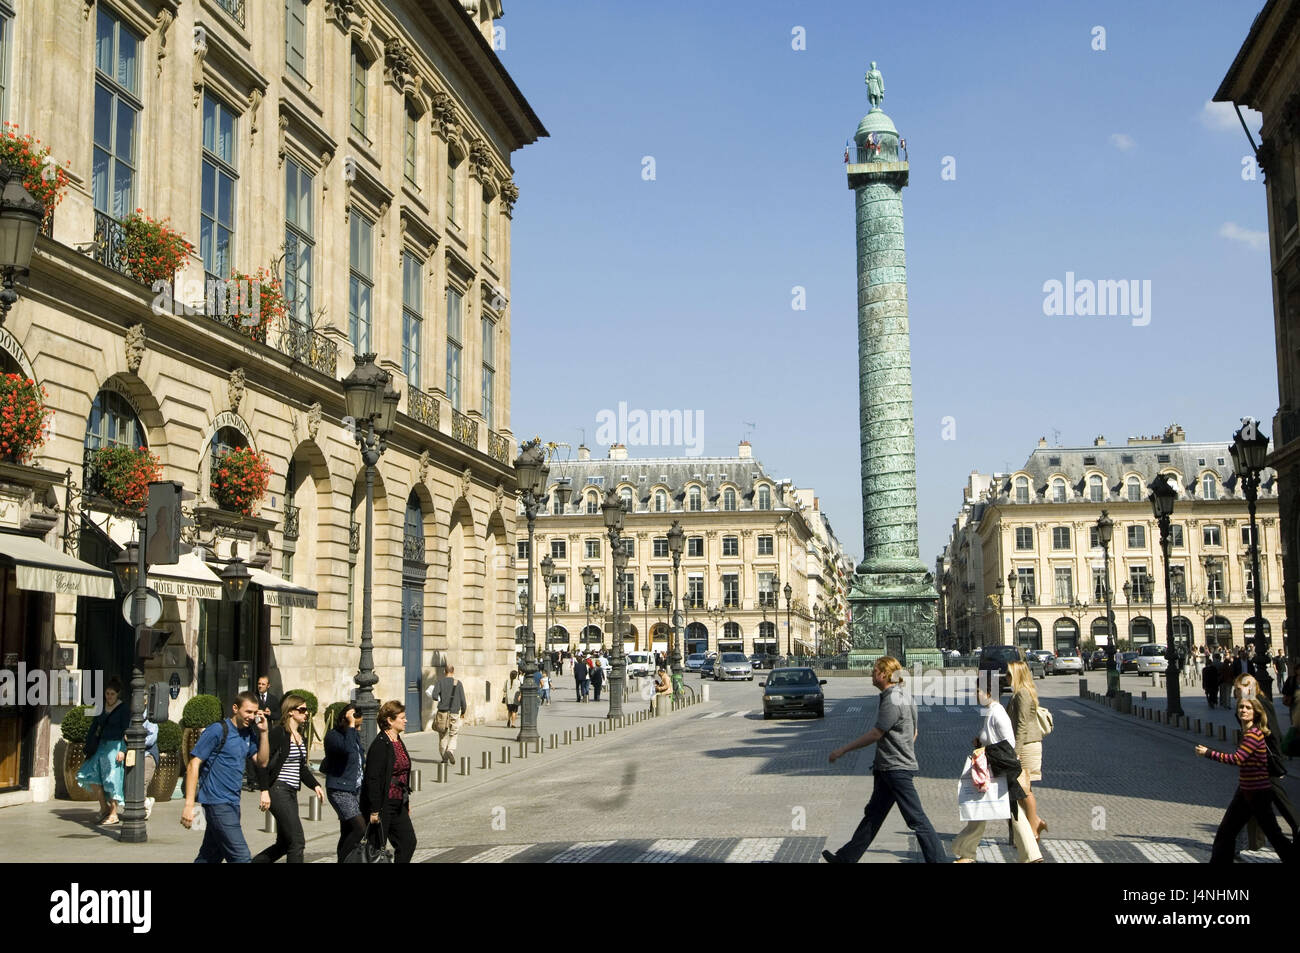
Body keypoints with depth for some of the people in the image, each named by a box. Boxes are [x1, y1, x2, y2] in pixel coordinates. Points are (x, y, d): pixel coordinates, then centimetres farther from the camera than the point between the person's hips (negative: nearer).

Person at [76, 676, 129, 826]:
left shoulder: (124, 708, -6)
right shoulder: (101, 707, 10)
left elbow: (126, 730, -10)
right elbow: (94, 727, 16)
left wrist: (122, 750, -17)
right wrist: (88, 745, 9)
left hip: (115, 746, -6)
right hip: (102, 745, 6)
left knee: (113, 779, -6)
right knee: (91, 774, -1)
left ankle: (113, 815, 2)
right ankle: (104, 807, 12)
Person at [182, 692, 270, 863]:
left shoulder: (249, 734, 13)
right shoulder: (217, 731, -10)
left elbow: (262, 762, 10)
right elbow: (193, 765, -12)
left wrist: (263, 732, 0)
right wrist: (189, 804, -18)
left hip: (232, 803, 8)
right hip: (217, 802, -8)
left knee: (210, 857, 14)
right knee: (241, 857, -11)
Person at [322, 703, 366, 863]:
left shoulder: (355, 734, 10)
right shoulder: (332, 735, -15)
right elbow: (347, 749, -35)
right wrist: (351, 725, -29)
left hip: (356, 789, 8)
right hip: (340, 791, -8)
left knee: (347, 832, 9)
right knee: (360, 827, -17)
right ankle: (343, 859, -6)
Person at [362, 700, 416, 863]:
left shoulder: (398, 742, 11)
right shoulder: (380, 744, -17)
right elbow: (372, 779, -20)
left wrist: (406, 803, 19)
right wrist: (375, 810, -21)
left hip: (398, 805, 9)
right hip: (383, 805, -9)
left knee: (408, 842, 4)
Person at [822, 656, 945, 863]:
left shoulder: (892, 701, -20)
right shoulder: (903, 696, 11)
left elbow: (875, 734, -17)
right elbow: (913, 733, 17)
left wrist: (843, 750, -10)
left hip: (897, 770, -11)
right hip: (887, 769, 11)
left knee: (916, 819, -5)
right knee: (873, 814, 15)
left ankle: (937, 858, 2)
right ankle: (846, 857, 22)